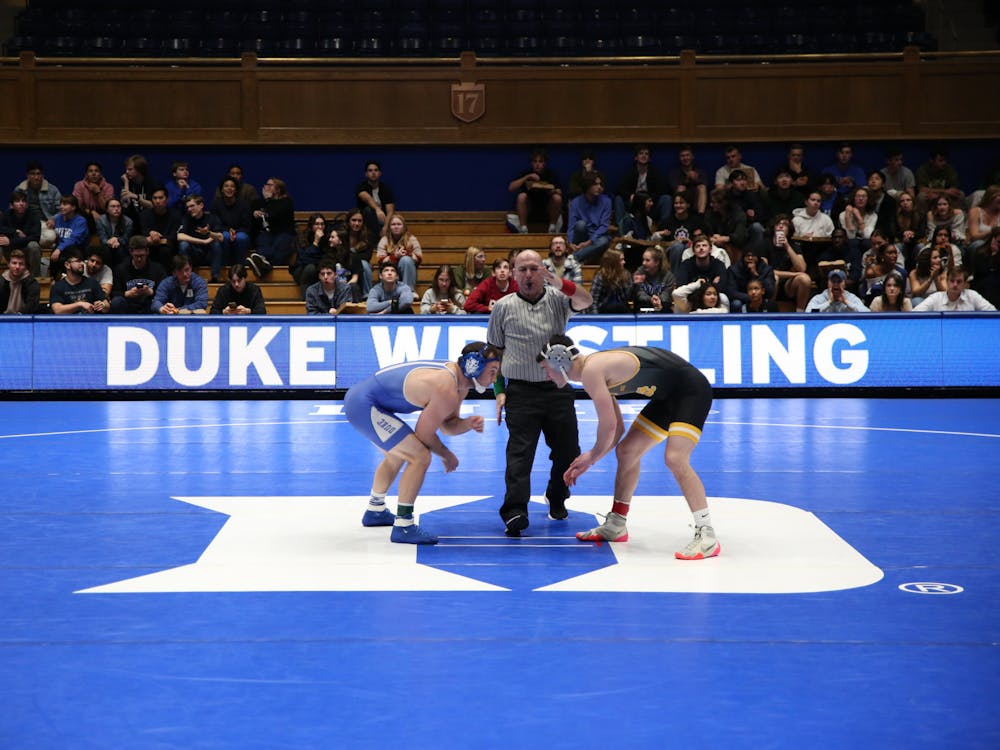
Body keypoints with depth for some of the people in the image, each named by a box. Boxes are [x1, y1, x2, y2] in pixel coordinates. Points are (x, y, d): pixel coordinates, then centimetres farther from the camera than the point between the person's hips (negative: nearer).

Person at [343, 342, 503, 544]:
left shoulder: (459, 381, 7)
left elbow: (447, 425, 15)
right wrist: (446, 455, 3)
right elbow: (424, 434, -13)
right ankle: (403, 527, -11)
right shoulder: (447, 391, -23)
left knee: (396, 455, 31)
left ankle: (375, 511, 51)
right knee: (420, 457, -17)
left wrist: (469, 423, -5)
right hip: (364, 405, -11)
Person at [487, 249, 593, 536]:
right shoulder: (504, 307, 4)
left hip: (558, 389, 2)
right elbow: (494, 351, 9)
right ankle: (514, 512, -18)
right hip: (521, 391, -2)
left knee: (568, 450, 10)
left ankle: (557, 499, 33)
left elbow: (585, 302, -17)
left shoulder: (558, 298, 5)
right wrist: (499, 391, 1)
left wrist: (561, 284, -37)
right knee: (519, 452, -12)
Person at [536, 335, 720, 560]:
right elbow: (617, 428, 15)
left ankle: (707, 537, -22)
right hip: (668, 396, 11)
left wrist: (593, 455, -2)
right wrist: (588, 461, 14)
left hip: (691, 390, -11)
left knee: (675, 459, -24)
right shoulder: (596, 369, 9)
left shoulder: (591, 370, -21)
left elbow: (609, 424, -21)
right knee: (626, 451, 13)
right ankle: (615, 526, 25)